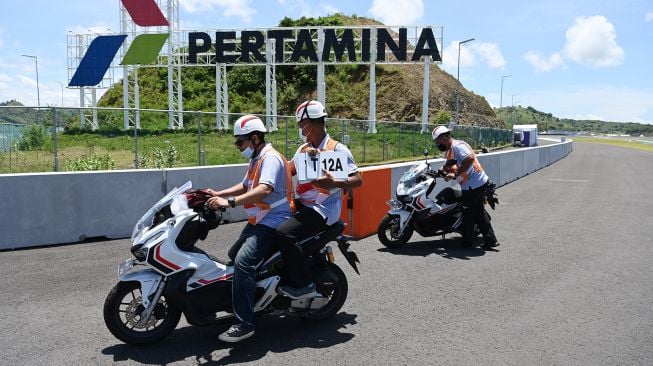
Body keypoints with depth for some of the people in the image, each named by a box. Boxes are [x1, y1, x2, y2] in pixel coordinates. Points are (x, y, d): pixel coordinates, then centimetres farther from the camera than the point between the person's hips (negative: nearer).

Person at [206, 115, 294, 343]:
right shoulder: (257, 159, 17)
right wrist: (218, 194, 15)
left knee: (243, 262, -27)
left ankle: (244, 324, -23)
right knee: (233, 256, 20)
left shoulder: (271, 158, -17)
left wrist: (230, 202, -41)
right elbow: (245, 186, 28)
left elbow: (265, 189, -34)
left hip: (273, 221, -11)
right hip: (258, 221, 11)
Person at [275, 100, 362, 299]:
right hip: (301, 204, 8)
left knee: (284, 232, -26)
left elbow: (358, 180, -13)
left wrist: (334, 184, -27)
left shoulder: (337, 149, -7)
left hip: (323, 209, -8)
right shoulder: (304, 148, 15)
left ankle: (304, 285, -14)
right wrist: (302, 155, -10)